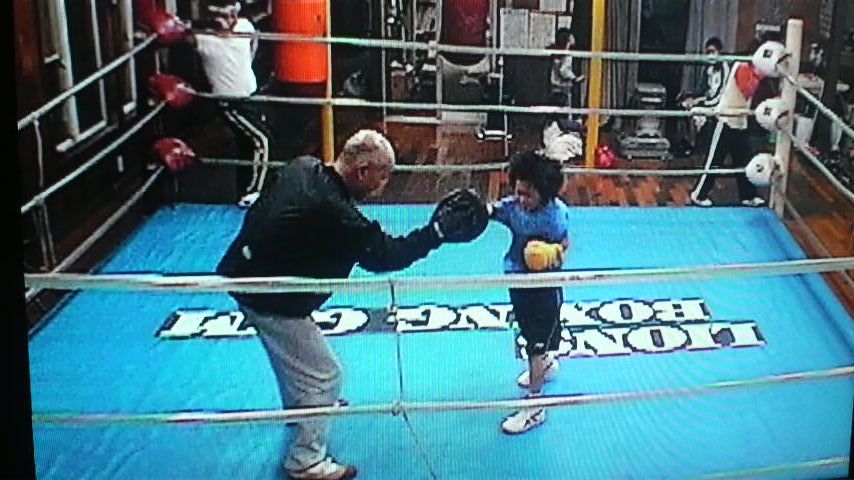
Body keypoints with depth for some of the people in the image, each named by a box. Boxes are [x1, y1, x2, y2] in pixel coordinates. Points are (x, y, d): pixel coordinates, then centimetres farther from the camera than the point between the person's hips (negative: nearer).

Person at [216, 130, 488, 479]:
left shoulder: (304, 167, -7)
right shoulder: (335, 214, -31)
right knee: (324, 375, 4)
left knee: (291, 349, 33)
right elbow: (385, 254, -23)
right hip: (272, 301, -9)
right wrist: (438, 231, -19)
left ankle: (298, 407, 59)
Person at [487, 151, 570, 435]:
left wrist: (555, 253, -26)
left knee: (538, 344, -2)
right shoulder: (512, 206, -14)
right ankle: (546, 364, 58)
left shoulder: (557, 212, -21)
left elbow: (565, 243, -5)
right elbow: (489, 210, -32)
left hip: (546, 285, -5)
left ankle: (535, 407, 7)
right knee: (530, 333, 27)